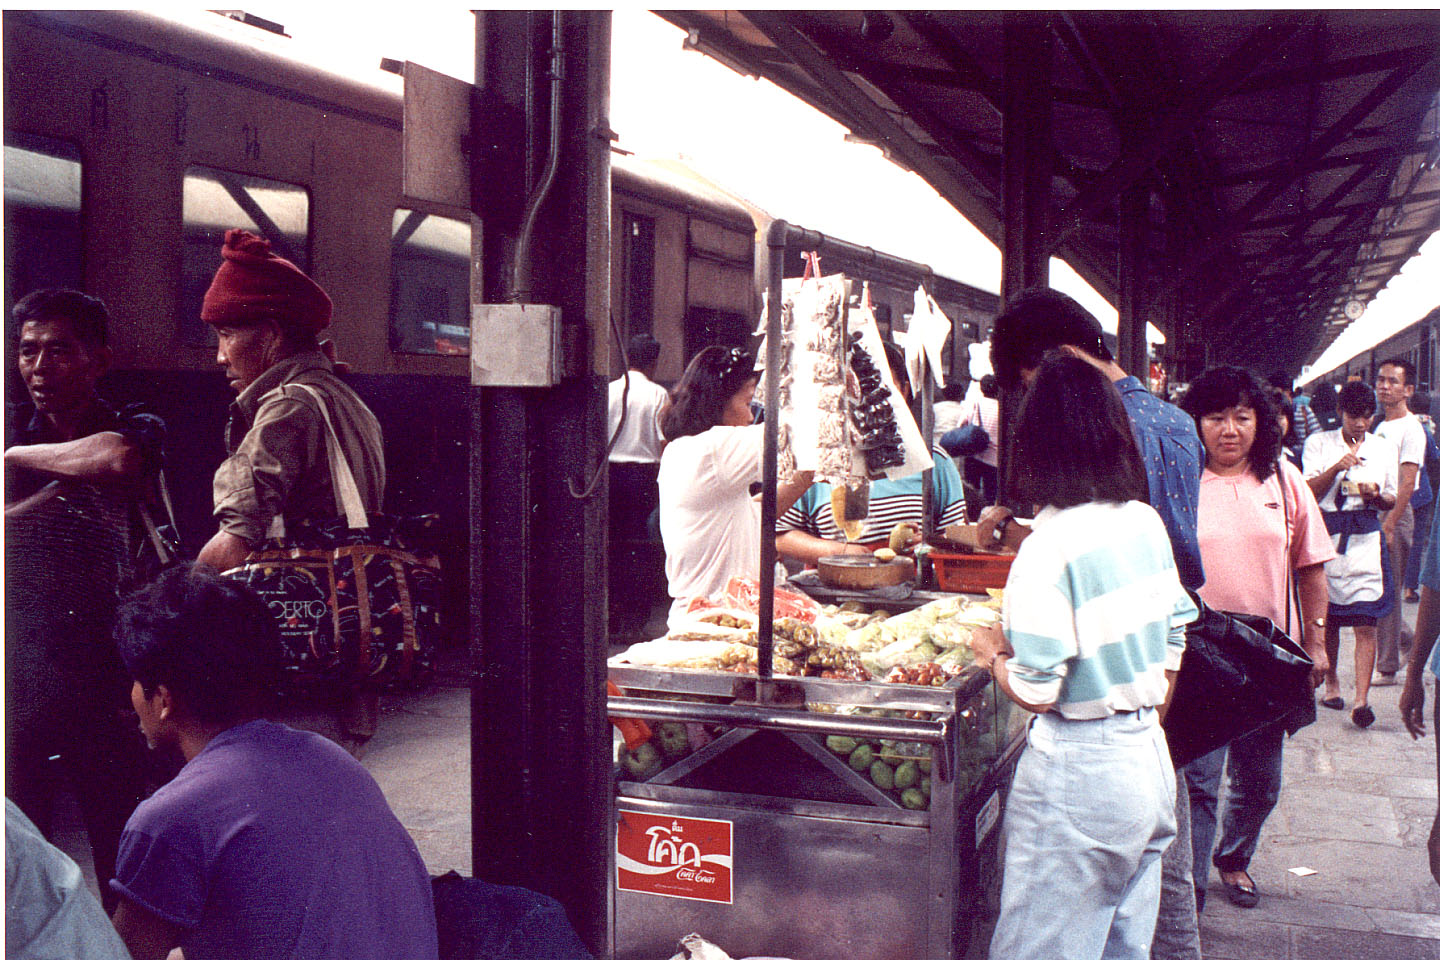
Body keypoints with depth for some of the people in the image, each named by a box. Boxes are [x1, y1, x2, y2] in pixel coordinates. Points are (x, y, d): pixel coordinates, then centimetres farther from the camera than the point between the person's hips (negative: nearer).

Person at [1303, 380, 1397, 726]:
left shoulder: (1385, 448, 11)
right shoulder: (1319, 443, 6)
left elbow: (1390, 501, 14)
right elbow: (1309, 493, -3)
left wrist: (1376, 494, -9)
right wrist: (1337, 467, -18)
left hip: (1365, 540, 0)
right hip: (1326, 536, 0)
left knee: (1365, 624, -9)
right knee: (1327, 617, 9)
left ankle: (1361, 700, -13)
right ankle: (1331, 682, 28)